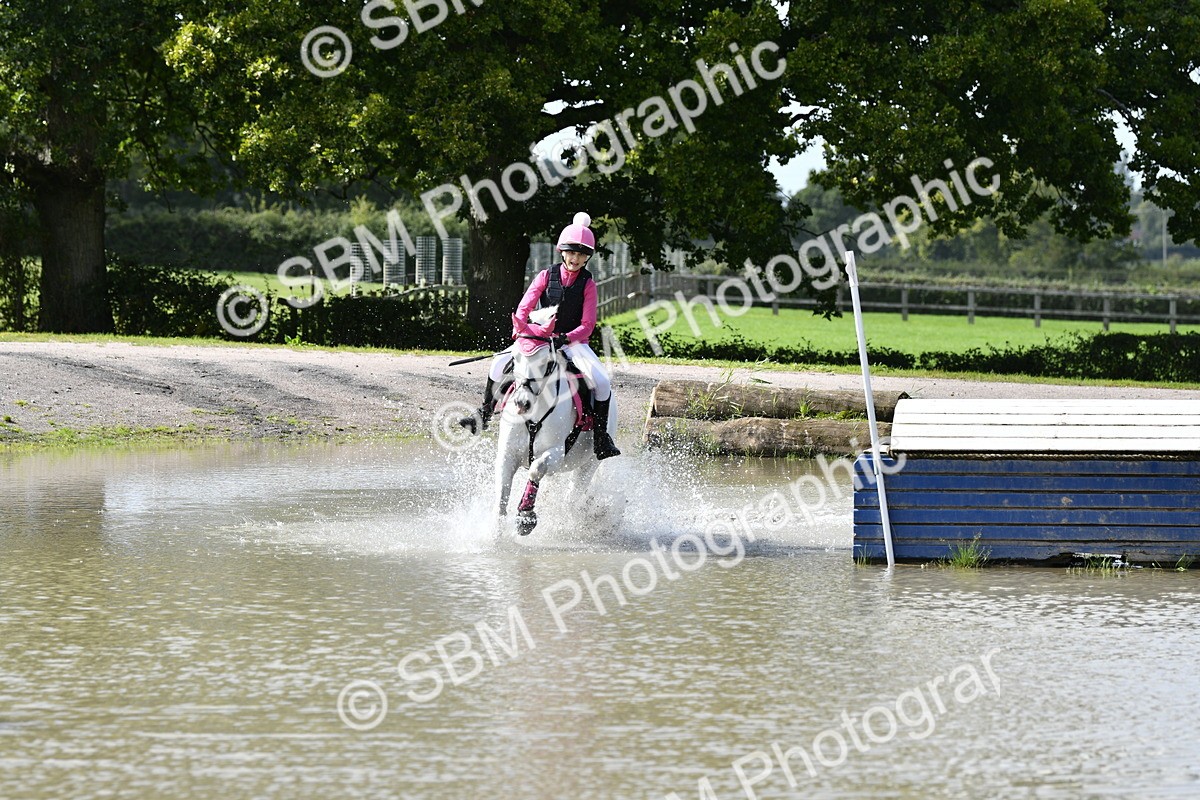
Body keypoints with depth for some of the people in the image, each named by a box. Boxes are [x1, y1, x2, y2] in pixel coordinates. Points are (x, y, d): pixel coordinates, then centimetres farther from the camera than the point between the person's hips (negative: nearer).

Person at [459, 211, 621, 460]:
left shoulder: (588, 285, -3)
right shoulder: (546, 277, 1)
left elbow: (587, 325, -8)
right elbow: (523, 309, -4)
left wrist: (567, 338, -26)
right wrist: (521, 327, -26)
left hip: (574, 342, -2)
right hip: (539, 336, 2)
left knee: (601, 382, -25)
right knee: (499, 363, -14)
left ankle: (600, 435, -11)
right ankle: (483, 415, 5)